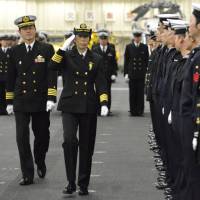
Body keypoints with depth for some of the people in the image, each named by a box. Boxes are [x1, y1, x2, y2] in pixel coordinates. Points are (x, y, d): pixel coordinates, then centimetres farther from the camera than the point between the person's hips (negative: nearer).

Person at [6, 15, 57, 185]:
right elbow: (11, 77, 9)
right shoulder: (15, 52, 5)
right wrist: (9, 101, 8)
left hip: (40, 101, -1)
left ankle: (40, 162, 39)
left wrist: (51, 97, -15)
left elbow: (52, 75, -6)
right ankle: (28, 175, 0)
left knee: (42, 136, 10)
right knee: (22, 137, -6)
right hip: (21, 102, 1)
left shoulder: (47, 49, -1)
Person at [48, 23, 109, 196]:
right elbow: (53, 66, -15)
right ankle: (71, 182, -10)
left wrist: (104, 104, -11)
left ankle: (84, 184, 16)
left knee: (86, 146, 5)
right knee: (69, 140, -19)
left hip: (89, 107, 2)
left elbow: (101, 84, 3)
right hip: (70, 105, -2)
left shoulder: (96, 59, 8)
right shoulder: (67, 56, 4)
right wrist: (64, 47, -18)